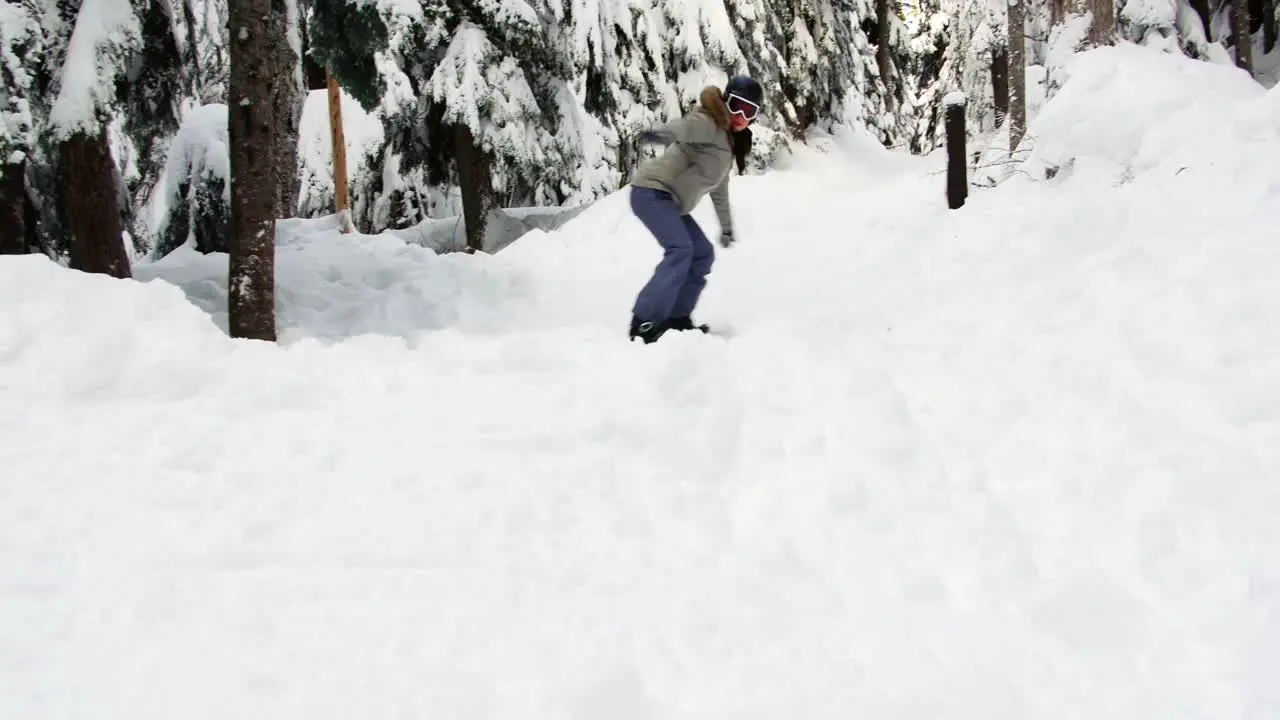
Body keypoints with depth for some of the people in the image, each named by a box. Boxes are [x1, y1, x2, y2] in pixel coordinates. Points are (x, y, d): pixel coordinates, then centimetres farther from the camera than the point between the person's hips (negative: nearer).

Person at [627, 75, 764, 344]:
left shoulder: (727, 142, 19)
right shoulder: (707, 124, -13)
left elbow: (719, 187, 30)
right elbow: (683, 127, -37)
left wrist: (726, 226, 38)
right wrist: (662, 134, -61)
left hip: (671, 202, 10)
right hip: (653, 191, -10)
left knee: (702, 254, 12)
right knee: (680, 249, -26)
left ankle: (677, 319, 16)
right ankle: (644, 322, -30)